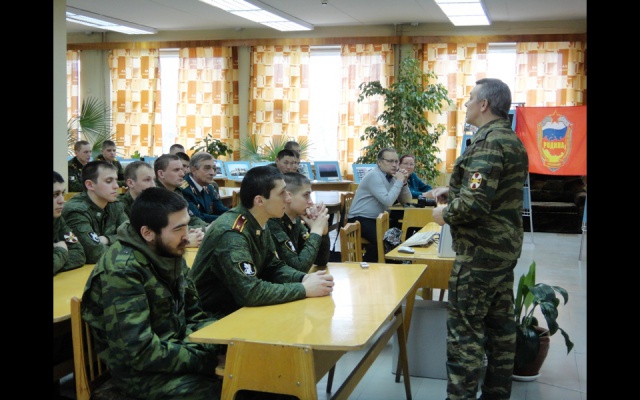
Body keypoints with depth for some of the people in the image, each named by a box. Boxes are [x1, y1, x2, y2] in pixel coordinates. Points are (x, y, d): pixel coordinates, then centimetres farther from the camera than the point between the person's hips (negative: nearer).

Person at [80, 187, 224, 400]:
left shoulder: (170, 253, 1)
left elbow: (192, 312, 11)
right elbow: (137, 352, -26)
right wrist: (202, 359, -20)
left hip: (176, 345, 8)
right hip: (140, 372, -8)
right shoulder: (122, 271, -23)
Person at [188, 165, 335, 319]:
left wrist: (304, 278, -11)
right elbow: (250, 292, -33)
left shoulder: (260, 223, 1)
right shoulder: (231, 234, -26)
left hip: (238, 307, 8)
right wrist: (305, 289, -26)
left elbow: (274, 267, 8)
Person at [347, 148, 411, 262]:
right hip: (360, 219, -9)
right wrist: (399, 181, -17)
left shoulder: (391, 176, 8)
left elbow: (406, 201, 9)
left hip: (377, 219, 9)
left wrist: (404, 182, -6)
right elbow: (388, 201, -26)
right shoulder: (374, 176, -17)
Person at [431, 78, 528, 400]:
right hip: (504, 246, 10)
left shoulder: (488, 142, -19)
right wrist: (454, 195, 13)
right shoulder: (511, 139, 13)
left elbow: (474, 203, -28)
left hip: (480, 252, -10)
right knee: (500, 325, 14)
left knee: (464, 329, -4)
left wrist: (444, 213, -11)